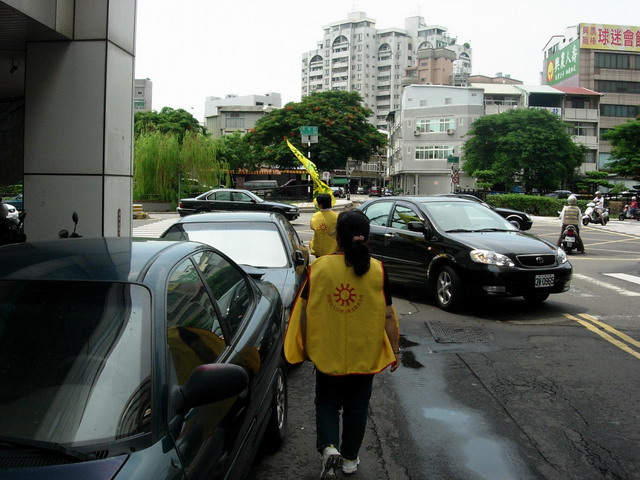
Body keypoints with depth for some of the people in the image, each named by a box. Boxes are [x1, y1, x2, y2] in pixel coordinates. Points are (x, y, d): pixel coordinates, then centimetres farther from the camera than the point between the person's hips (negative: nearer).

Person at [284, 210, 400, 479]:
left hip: (326, 353, 0)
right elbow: (388, 315, -7)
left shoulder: (319, 267, -10)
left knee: (327, 403, 18)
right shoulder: (377, 270, -10)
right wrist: (395, 350, 5)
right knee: (356, 406, 18)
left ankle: (329, 447, -2)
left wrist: (305, 347, 7)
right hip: (364, 354, 1)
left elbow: (304, 312, -6)